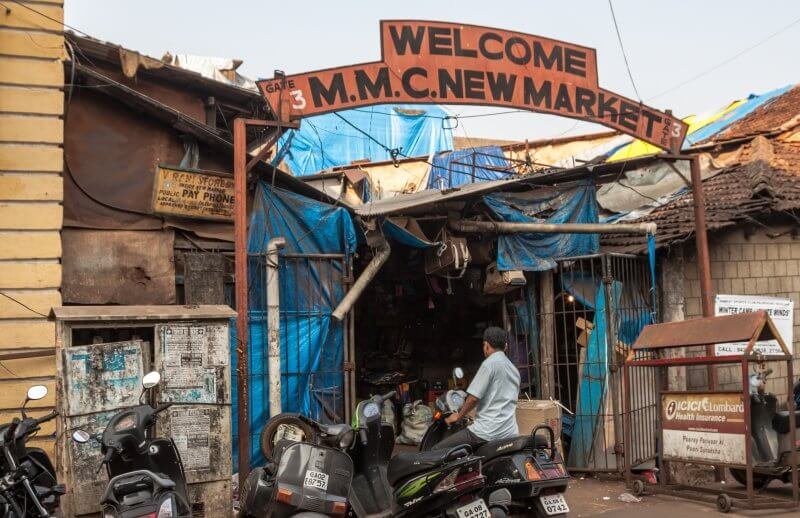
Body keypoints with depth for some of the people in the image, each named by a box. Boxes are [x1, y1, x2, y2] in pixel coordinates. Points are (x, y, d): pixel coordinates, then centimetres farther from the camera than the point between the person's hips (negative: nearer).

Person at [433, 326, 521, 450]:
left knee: (437, 450, -5)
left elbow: (474, 397, -13)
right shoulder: (514, 369, 18)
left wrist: (458, 416, 3)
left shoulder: (489, 363, -8)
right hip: (510, 433, 9)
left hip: (488, 431, -8)